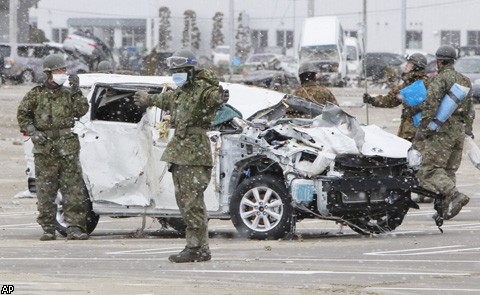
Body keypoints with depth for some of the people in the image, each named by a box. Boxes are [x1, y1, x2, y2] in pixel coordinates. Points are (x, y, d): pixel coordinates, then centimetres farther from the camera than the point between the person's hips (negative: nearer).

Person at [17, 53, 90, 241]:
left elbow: (82, 111, 0)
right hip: (44, 147, -1)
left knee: (73, 189, -5)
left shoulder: (67, 94, 11)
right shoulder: (36, 94, 7)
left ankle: (75, 228, -5)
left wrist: (76, 91, -7)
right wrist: (32, 131, -4)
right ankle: (48, 229, 6)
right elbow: (22, 115, 10)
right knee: (45, 190, 1)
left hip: (67, 147, 1)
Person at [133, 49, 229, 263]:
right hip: (179, 154, 10)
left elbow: (214, 97, -35)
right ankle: (195, 247, 13)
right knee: (184, 202, 9)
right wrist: (148, 99, 59)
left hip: (195, 156, -10)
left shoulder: (203, 90, -11)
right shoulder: (181, 92, 18)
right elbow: (166, 100, 41)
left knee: (192, 203, -11)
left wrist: (220, 98, -59)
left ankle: (198, 249, -10)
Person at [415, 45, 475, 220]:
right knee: (449, 171, 12)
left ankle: (454, 195, -25)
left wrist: (422, 129, -11)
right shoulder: (465, 81, 15)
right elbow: (470, 110, 20)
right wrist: (467, 130, 27)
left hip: (441, 132, -8)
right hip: (459, 132, 8)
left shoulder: (439, 80, -9)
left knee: (430, 170, -8)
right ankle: (446, 208, 6)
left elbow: (430, 107, -15)